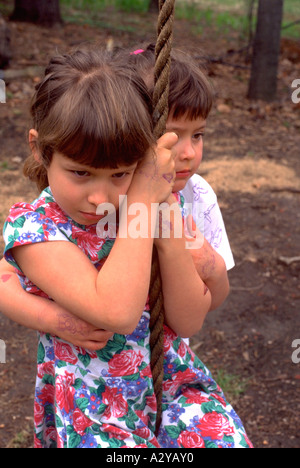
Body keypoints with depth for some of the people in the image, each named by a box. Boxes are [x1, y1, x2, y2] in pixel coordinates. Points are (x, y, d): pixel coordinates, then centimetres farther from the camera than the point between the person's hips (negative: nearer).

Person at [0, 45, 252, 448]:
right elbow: (117, 312, -31)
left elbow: (189, 321, -5)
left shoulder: (144, 204, -4)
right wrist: (141, 201, -24)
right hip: (94, 406, -2)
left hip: (174, 380, 3)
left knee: (224, 436, -16)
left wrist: (169, 233, -19)